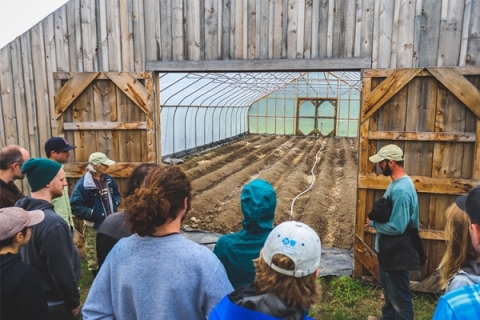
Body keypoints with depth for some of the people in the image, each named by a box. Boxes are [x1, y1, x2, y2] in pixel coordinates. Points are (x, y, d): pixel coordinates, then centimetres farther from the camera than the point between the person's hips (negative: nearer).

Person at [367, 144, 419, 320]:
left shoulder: (401, 190, -28)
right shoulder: (397, 183, 5)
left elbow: (396, 227, -30)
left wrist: (373, 223, -17)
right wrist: (376, 217, 2)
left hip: (397, 253, -11)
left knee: (399, 296, 7)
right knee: (389, 290, 27)